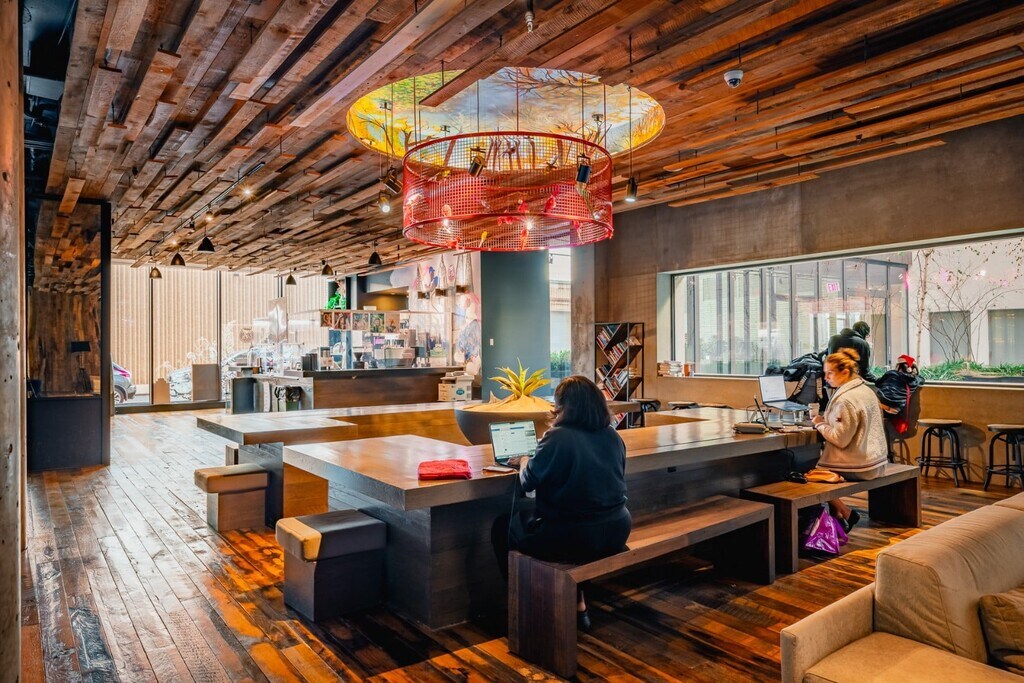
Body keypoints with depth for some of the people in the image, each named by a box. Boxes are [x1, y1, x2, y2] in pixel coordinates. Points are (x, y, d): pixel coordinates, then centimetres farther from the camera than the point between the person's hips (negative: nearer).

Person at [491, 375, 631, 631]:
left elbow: (529, 481, -7)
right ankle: (578, 604, 31)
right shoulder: (613, 436, 2)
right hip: (616, 534, 7)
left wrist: (524, 464, 15)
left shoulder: (557, 437, -18)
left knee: (502, 527, 15)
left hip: (575, 539, -6)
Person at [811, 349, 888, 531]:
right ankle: (840, 515, 19)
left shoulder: (846, 400, -24)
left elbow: (840, 439, -24)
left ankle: (845, 513, 13)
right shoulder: (866, 390, 7)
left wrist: (820, 424, -9)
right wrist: (826, 419, 9)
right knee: (820, 462, 20)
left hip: (858, 466, -10)